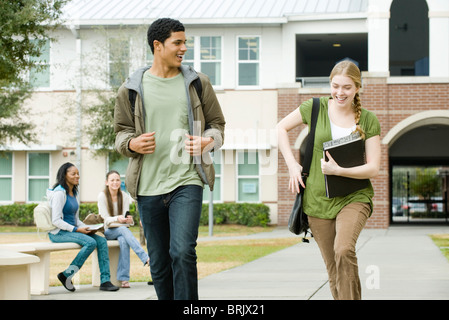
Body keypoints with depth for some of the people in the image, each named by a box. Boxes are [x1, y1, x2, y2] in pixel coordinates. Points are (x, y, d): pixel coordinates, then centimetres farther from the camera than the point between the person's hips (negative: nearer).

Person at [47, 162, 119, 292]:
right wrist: (76, 229, -20)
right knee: (90, 242, -29)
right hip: (59, 233, -8)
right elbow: (56, 221, -17)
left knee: (102, 241, -11)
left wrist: (86, 228, 1)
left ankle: (105, 280, -14)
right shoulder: (60, 193, -12)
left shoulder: (75, 193, 17)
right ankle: (66, 275, -16)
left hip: (73, 230, 8)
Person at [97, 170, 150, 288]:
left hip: (121, 230, 2)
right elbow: (106, 219, -14)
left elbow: (125, 218, -4)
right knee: (123, 229, -35)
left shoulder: (124, 196, 1)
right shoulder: (102, 196, -8)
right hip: (107, 231, -2)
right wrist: (117, 219, -35)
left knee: (124, 240, -34)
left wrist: (129, 219, -30)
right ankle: (146, 258, -48)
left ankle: (123, 278, -38)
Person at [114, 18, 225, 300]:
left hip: (187, 182, -1)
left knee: (183, 252, -17)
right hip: (148, 187, 2)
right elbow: (121, 132, 14)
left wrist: (206, 141, -8)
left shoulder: (198, 82, 7)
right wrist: (132, 144, -9)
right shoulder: (132, 89, 6)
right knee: (159, 263, 9)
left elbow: (217, 124, 14)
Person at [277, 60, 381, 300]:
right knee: (333, 269, 6)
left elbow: (373, 168, -6)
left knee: (344, 250, -29)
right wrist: (292, 164, 2)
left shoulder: (368, 120, -1)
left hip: (354, 197, -2)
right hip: (319, 199, 2)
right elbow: (282, 128, 14)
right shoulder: (316, 108, 0)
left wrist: (339, 170, -21)